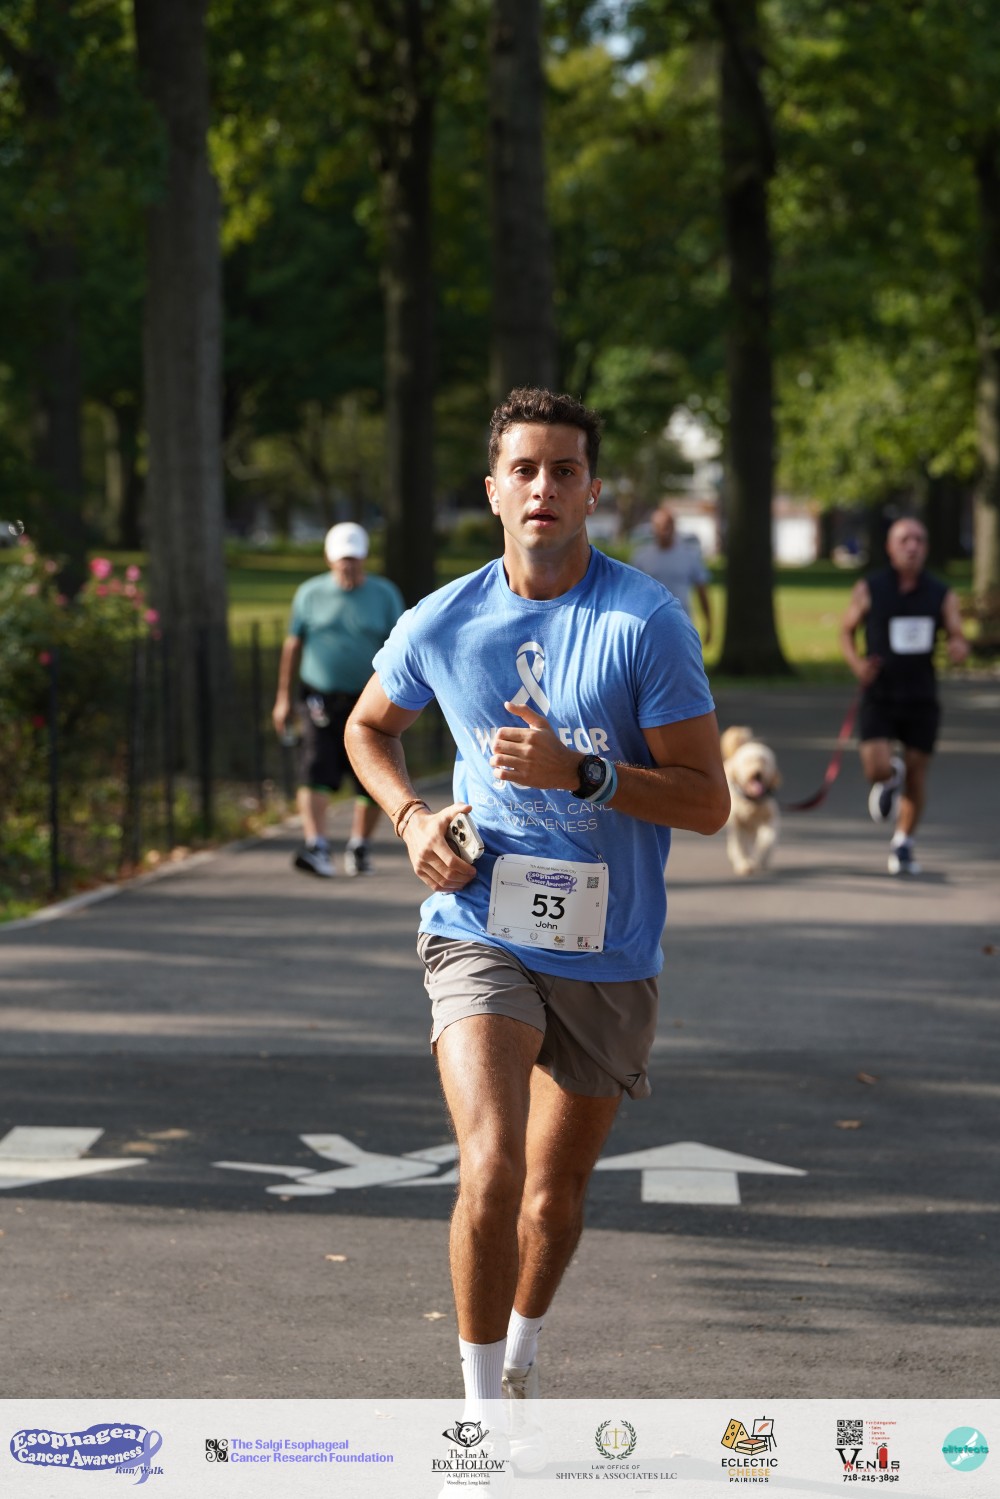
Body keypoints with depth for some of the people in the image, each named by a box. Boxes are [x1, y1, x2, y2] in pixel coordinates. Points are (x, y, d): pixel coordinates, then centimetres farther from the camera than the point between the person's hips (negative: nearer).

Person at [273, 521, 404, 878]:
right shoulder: (310, 594, 5)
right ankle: (316, 848, -24)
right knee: (315, 771, -16)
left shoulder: (384, 595, 2)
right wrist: (283, 697, 8)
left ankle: (359, 847, 22)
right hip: (320, 698, 0)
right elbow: (293, 645, 10)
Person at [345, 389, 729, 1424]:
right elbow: (369, 728, 21)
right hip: (480, 936, 0)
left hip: (609, 957, 0)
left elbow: (708, 801, -9)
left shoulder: (647, 622, -8)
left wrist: (580, 773, -23)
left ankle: (520, 1357, 44)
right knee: (491, 1174, -21)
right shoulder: (440, 624, -1)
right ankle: (483, 1416, -7)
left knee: (556, 1197, 14)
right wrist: (411, 820, 2)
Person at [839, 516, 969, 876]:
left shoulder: (941, 594, 1)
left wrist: (958, 648, -24)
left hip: (922, 699, 2)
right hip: (879, 695, -2)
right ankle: (889, 778, 23)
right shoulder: (868, 590, -2)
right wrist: (856, 663, -11)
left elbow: (958, 638, 2)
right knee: (876, 770, -16)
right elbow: (846, 632, 8)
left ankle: (903, 844, 26)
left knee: (916, 776, 5)